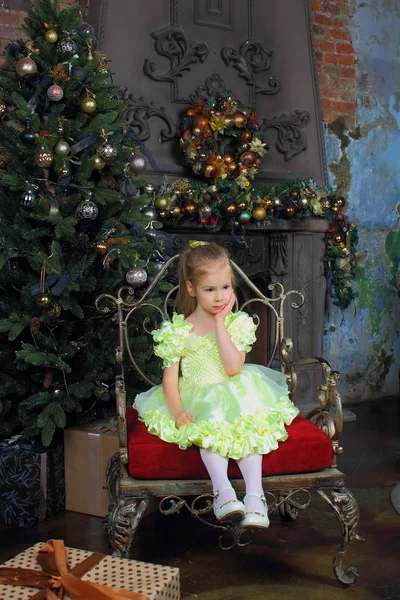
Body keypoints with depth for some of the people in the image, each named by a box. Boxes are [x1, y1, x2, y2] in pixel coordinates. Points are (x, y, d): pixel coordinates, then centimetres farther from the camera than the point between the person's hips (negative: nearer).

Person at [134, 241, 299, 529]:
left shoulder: (238, 323, 3)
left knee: (247, 427, -30)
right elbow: (170, 379, -1)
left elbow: (233, 367, -14)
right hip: (198, 400, 0)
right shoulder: (178, 330, 1)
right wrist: (179, 413, -19)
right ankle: (223, 491, -35)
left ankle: (255, 494, -31)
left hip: (234, 396, 1)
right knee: (210, 428, -32)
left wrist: (219, 322, -11)